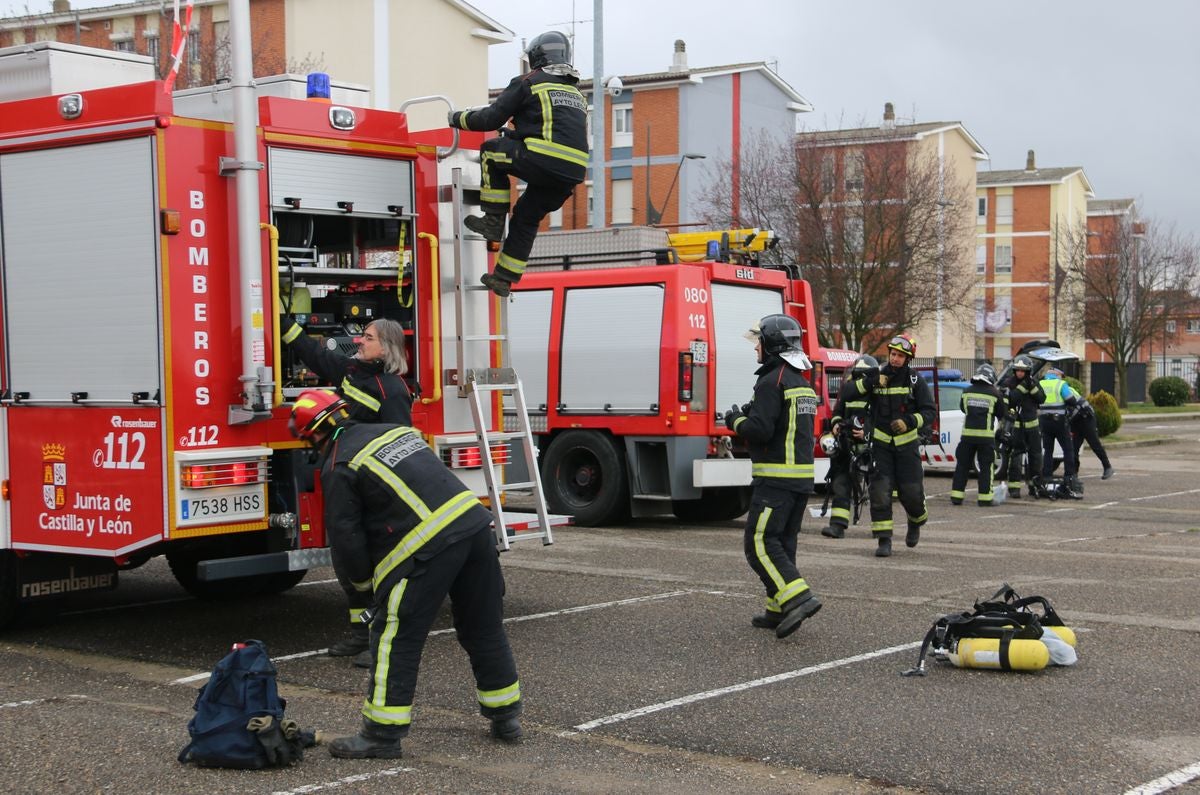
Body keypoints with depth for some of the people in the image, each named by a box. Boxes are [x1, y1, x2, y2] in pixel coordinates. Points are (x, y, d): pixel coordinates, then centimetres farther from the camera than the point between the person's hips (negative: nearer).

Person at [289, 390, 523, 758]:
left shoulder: (339, 467, 0)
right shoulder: (394, 431, 21)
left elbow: (345, 537, 1)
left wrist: (364, 580, 18)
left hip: (427, 547, -7)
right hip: (474, 523, 8)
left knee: (395, 636, 4)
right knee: (484, 629, 18)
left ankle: (383, 734, 7)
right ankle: (505, 717, 29)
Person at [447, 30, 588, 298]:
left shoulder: (528, 83, 7)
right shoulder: (576, 94, 27)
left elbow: (491, 118, 5)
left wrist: (458, 118, 22)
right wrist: (517, 132, 45)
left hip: (542, 161, -7)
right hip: (573, 172, 7)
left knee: (491, 151, 16)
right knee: (527, 218, 23)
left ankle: (493, 221, 12)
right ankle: (504, 278, 25)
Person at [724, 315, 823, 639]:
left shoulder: (772, 381, -14)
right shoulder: (802, 382, 17)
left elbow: (760, 430, -22)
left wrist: (736, 421, -3)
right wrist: (752, 414, 18)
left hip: (775, 478, -10)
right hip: (802, 476, 10)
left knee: (759, 542, -10)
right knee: (782, 543, 14)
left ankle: (798, 598, -21)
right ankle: (779, 610, 17)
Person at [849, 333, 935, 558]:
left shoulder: (915, 381, -2)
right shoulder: (877, 377, 2)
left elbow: (930, 411, -3)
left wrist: (909, 422, -20)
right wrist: (868, 383, -16)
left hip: (907, 444, -1)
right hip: (881, 444, 1)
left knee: (911, 492, 0)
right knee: (880, 492, -8)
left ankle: (916, 522, 33)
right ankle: (883, 540, -3)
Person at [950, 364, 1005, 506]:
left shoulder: (967, 392, 2)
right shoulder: (994, 394, -5)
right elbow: (1001, 414, 6)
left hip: (967, 434, 2)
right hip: (986, 435, -2)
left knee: (962, 465, 9)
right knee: (986, 467, 5)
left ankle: (956, 496, 8)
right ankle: (985, 497, 1)